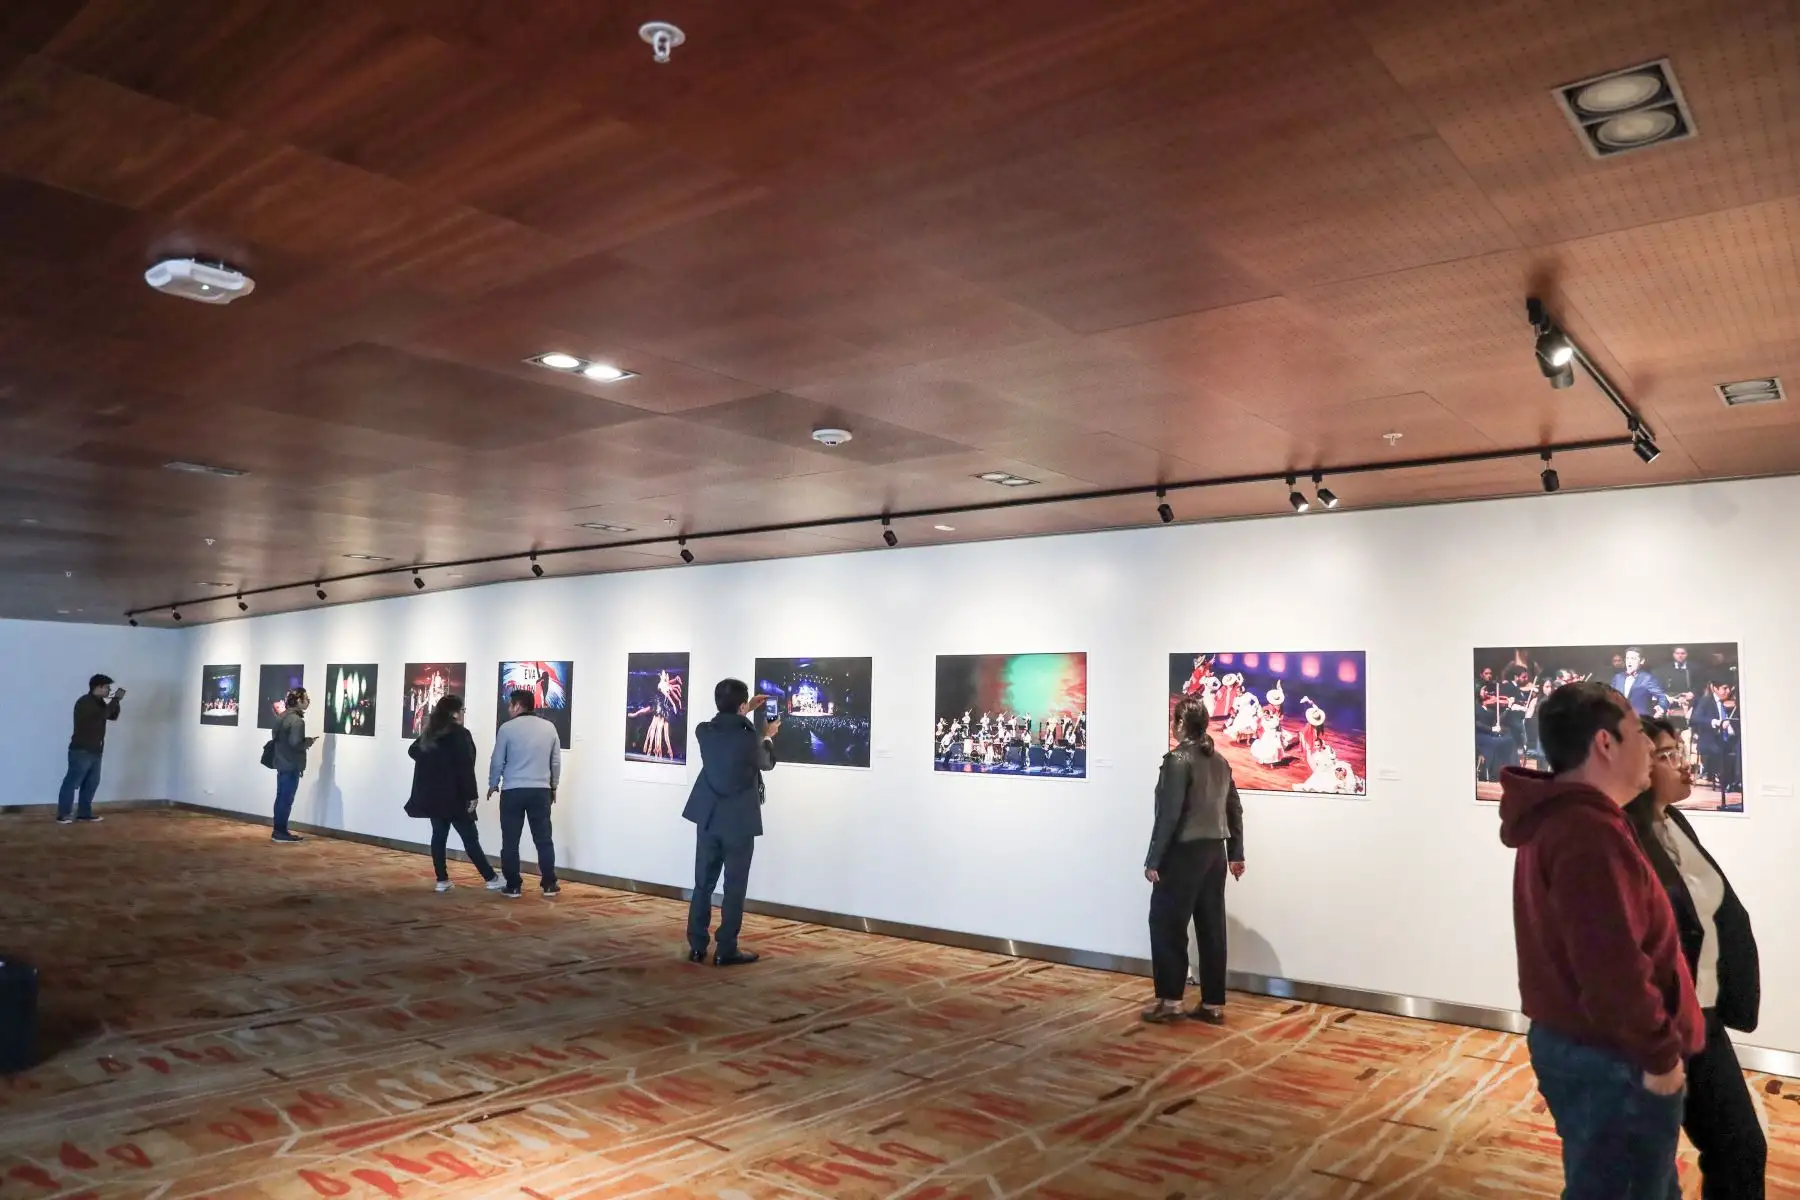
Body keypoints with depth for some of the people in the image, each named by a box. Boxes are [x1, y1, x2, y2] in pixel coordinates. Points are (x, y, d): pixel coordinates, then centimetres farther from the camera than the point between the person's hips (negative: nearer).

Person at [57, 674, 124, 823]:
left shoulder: (98, 702, 14)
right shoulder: (85, 702, -16)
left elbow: (113, 716, 17)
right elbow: (104, 714, -28)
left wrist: (116, 701, 2)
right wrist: (116, 699, -17)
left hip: (95, 751, 9)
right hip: (81, 751, -9)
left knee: (91, 783, 12)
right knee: (72, 783, -4)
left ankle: (84, 813, 18)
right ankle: (62, 815, 2)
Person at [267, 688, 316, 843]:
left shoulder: (282, 716, 11)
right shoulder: (297, 720, -19)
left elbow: (275, 737, 17)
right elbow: (295, 743, -25)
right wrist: (309, 741, -7)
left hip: (281, 762, 9)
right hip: (291, 765, -9)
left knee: (281, 798, 14)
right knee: (286, 799, -2)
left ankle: (278, 831, 21)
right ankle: (281, 833, 3)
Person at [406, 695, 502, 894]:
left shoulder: (429, 734, 9)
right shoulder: (460, 734, -14)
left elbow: (412, 750, 27)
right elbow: (465, 768, -19)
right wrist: (472, 795, -17)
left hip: (432, 794, 7)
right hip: (453, 796, -7)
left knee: (439, 835, 11)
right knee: (470, 837, -4)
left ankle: (442, 880, 13)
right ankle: (491, 879, 1)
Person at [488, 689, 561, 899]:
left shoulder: (507, 728, -6)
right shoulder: (549, 727, 4)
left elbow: (497, 761, 0)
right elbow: (556, 762, 9)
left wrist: (493, 784, 16)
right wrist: (553, 786, 22)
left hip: (512, 791, -3)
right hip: (541, 790, 3)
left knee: (510, 841, 6)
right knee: (543, 839, 9)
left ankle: (513, 886, 8)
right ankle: (549, 884, 11)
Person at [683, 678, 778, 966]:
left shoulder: (703, 731, -6)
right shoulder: (750, 739, -19)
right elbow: (766, 763, 3)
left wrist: (746, 712, 26)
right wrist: (768, 737, 21)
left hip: (708, 819, 5)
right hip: (740, 822, -5)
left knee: (703, 884, 13)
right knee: (734, 888, 5)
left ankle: (696, 946, 18)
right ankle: (726, 950, 8)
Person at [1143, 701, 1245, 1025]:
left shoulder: (1178, 759, -12)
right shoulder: (1220, 761, 10)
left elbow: (1169, 813, -17)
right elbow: (1234, 810, 14)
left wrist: (1153, 859, -13)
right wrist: (1236, 854, 21)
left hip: (1185, 852, -7)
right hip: (1215, 853, 7)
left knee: (1167, 925, 3)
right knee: (1212, 928, 9)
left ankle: (1170, 1000, 6)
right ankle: (1213, 1004, 13)